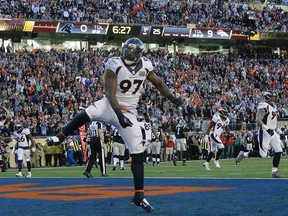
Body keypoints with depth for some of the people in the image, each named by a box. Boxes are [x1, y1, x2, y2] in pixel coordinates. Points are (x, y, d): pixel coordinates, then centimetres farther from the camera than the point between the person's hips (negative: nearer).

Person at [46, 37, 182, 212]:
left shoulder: (145, 66, -2)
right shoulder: (115, 65, -15)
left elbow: (158, 83, 16)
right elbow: (110, 93, -21)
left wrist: (171, 97, 2)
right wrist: (119, 114, -33)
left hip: (128, 112, 3)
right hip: (110, 106, -3)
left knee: (138, 153, -4)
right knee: (88, 113, -35)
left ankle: (139, 196, 2)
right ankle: (60, 137, -14)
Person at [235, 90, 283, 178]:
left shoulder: (273, 106, 14)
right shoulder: (264, 106, -16)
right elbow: (258, 120, -24)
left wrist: (278, 130, 20)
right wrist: (267, 128, -32)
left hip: (273, 132, 9)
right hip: (265, 133, -9)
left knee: (279, 151, 0)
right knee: (263, 154, -7)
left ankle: (274, 171, 6)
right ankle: (243, 154, 13)